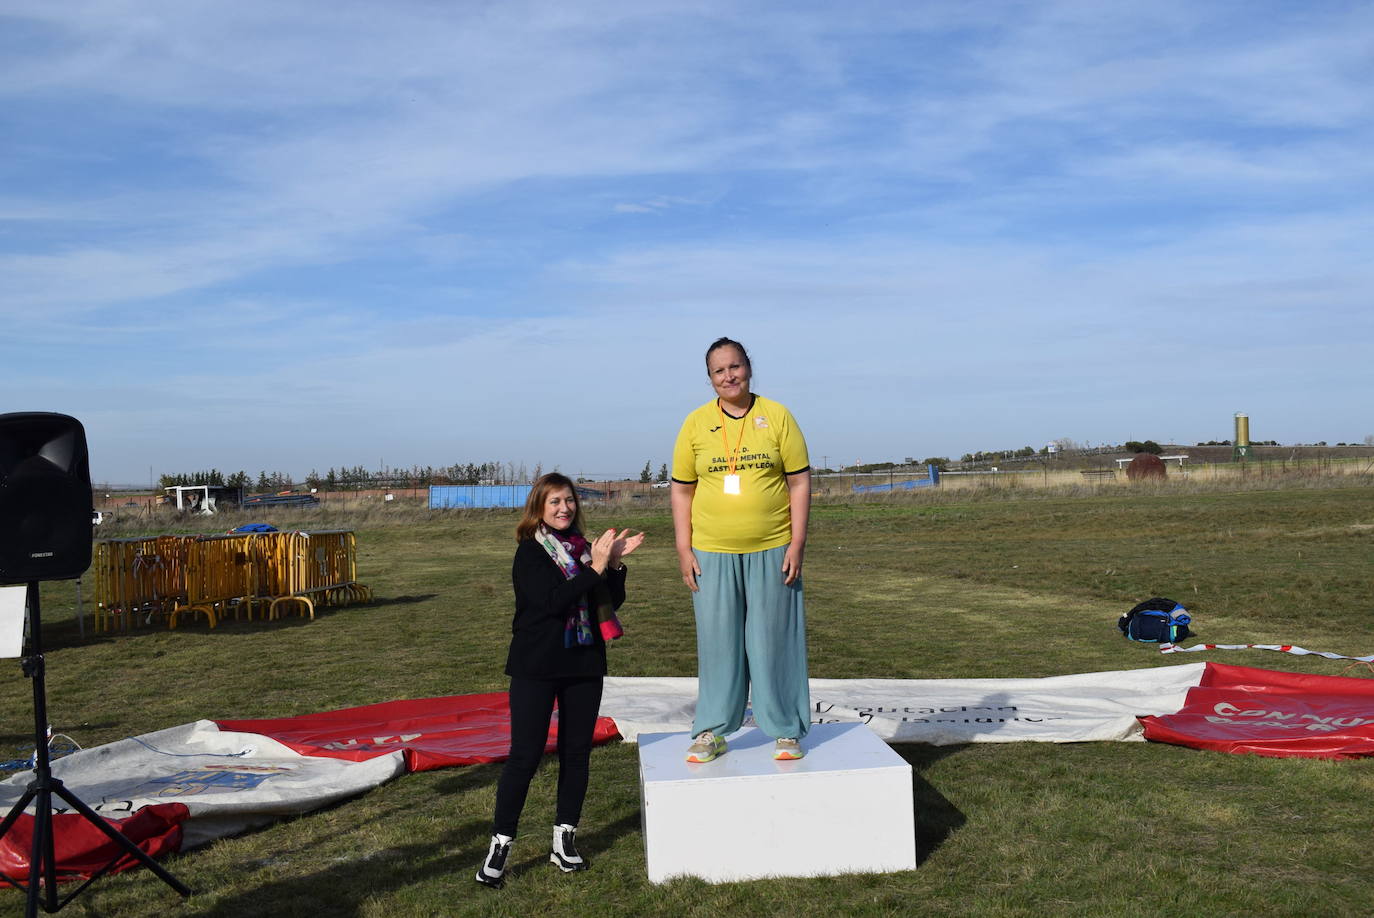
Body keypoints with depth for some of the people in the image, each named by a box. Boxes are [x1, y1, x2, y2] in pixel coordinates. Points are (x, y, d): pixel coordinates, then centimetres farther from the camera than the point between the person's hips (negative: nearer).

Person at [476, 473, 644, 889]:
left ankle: (564, 841, 22)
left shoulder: (585, 547, 9)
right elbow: (551, 600, -21)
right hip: (536, 667, -5)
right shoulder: (530, 552, -7)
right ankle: (499, 846, 5)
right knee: (525, 756, -5)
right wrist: (596, 567, -23)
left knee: (577, 753, 10)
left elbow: (613, 601, 6)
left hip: (584, 665, 5)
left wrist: (615, 563, -10)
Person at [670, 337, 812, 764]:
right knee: (717, 643, 7)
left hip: (771, 551, -1)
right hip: (712, 554, 1)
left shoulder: (777, 416, 1)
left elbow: (800, 481, 1)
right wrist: (683, 550, 0)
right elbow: (682, 489, 6)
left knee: (775, 641, 5)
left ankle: (786, 730, 18)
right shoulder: (696, 423, 4)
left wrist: (797, 543, -6)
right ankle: (711, 731, 19)